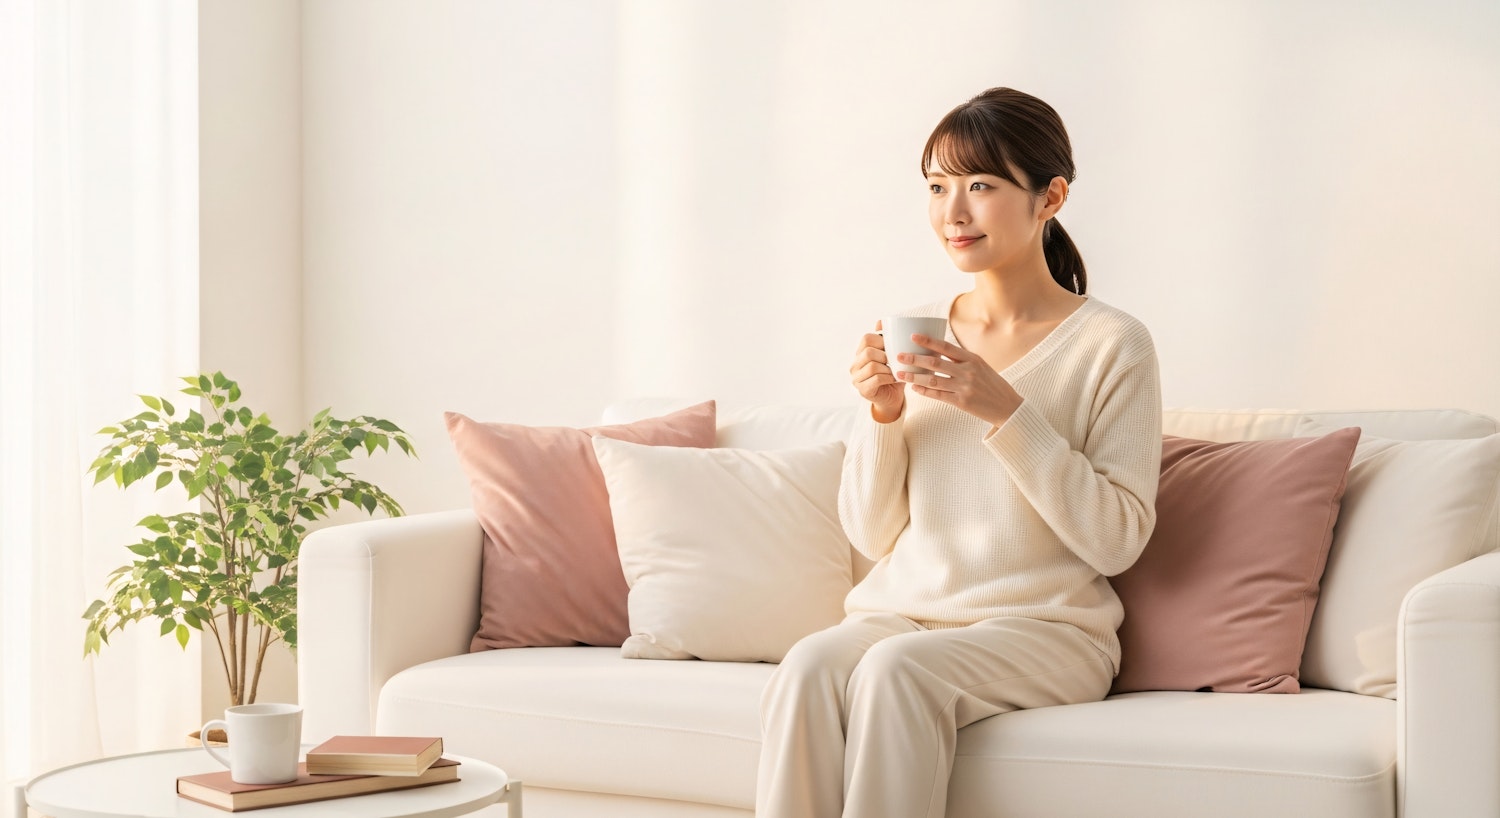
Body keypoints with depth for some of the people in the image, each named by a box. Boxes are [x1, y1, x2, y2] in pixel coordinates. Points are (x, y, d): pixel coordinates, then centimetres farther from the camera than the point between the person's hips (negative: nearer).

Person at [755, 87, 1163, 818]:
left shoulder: (1111, 344, -2)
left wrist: (1006, 411, -17)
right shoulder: (914, 334, 10)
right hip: (902, 610, 4)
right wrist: (883, 414, -6)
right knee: (807, 667, -28)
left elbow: (1116, 539, -10)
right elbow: (873, 535, 12)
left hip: (1043, 627, -4)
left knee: (896, 668, -33)